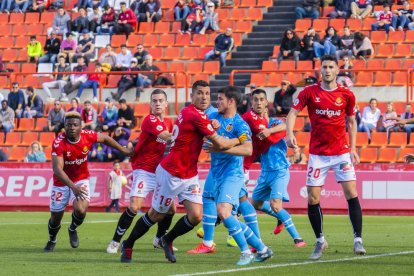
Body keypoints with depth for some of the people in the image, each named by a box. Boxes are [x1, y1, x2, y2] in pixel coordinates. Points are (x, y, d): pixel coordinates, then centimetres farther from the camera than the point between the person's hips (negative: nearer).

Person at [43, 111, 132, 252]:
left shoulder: (87, 136, -17)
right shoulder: (59, 143, -27)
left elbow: (105, 139, 5)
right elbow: (57, 169, -33)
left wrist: (124, 150, 14)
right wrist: (73, 187, -43)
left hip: (81, 180, 1)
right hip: (62, 182, -1)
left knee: (81, 210, -23)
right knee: (56, 217, 9)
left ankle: (73, 229, 13)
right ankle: (52, 240, 43)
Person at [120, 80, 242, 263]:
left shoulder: (188, 113, 8)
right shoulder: (195, 116, -22)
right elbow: (220, 143, -19)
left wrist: (212, 128, -2)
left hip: (189, 176, 8)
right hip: (171, 173, -8)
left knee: (196, 216, -4)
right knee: (157, 215, 7)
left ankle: (167, 240, 20)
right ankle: (127, 245, 26)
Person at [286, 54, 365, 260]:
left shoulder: (346, 95, 1)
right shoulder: (310, 92, -2)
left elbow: (352, 121, 12)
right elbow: (293, 113, -3)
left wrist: (353, 148, 3)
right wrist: (289, 133, -22)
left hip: (341, 152, 0)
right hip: (317, 153, 0)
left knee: (351, 193, -12)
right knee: (312, 198, 0)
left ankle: (358, 239, -7)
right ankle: (320, 241, 16)